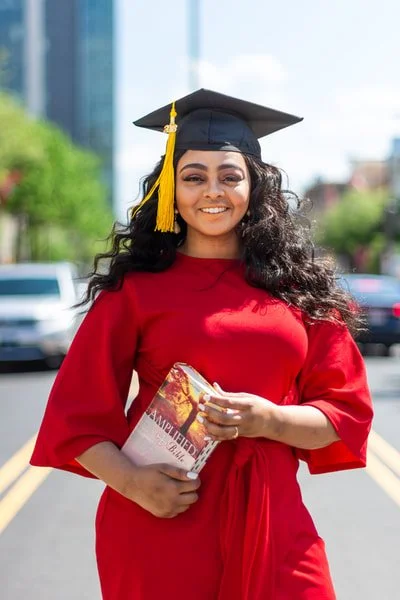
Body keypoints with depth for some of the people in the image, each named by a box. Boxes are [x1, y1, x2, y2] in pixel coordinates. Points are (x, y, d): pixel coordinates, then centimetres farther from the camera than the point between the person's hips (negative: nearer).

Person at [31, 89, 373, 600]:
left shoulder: (299, 289, 5)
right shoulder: (135, 290, 0)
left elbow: (347, 412, 4)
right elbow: (77, 414, -2)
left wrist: (267, 419, -14)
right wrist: (131, 481, -19)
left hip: (271, 525, 2)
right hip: (159, 524, -1)